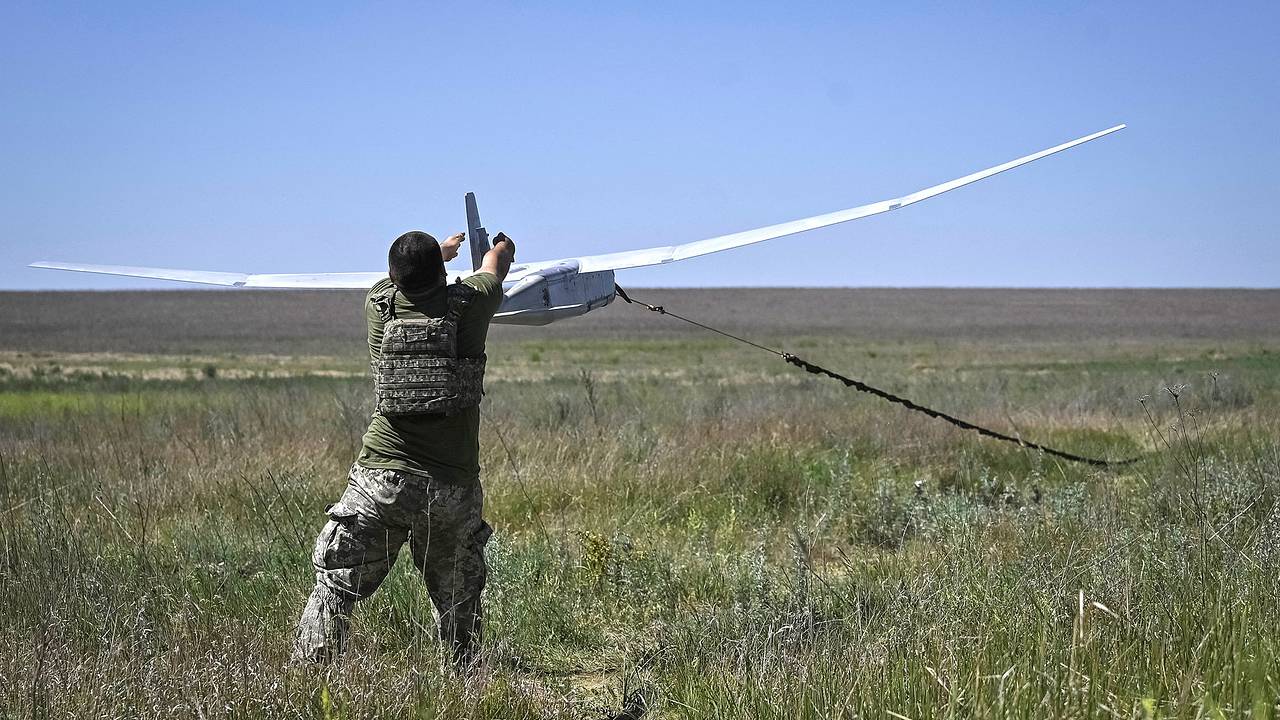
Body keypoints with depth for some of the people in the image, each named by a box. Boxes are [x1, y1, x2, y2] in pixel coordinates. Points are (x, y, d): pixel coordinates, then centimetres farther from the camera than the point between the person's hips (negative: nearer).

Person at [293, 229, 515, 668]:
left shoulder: (379, 306, 0)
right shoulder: (466, 304, -4)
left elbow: (398, 280, 26)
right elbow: (496, 265, 21)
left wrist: (443, 250, 47)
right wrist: (501, 247, 47)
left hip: (382, 479, 0)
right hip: (453, 483, 0)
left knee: (335, 586, 6)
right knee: (459, 599, 15)